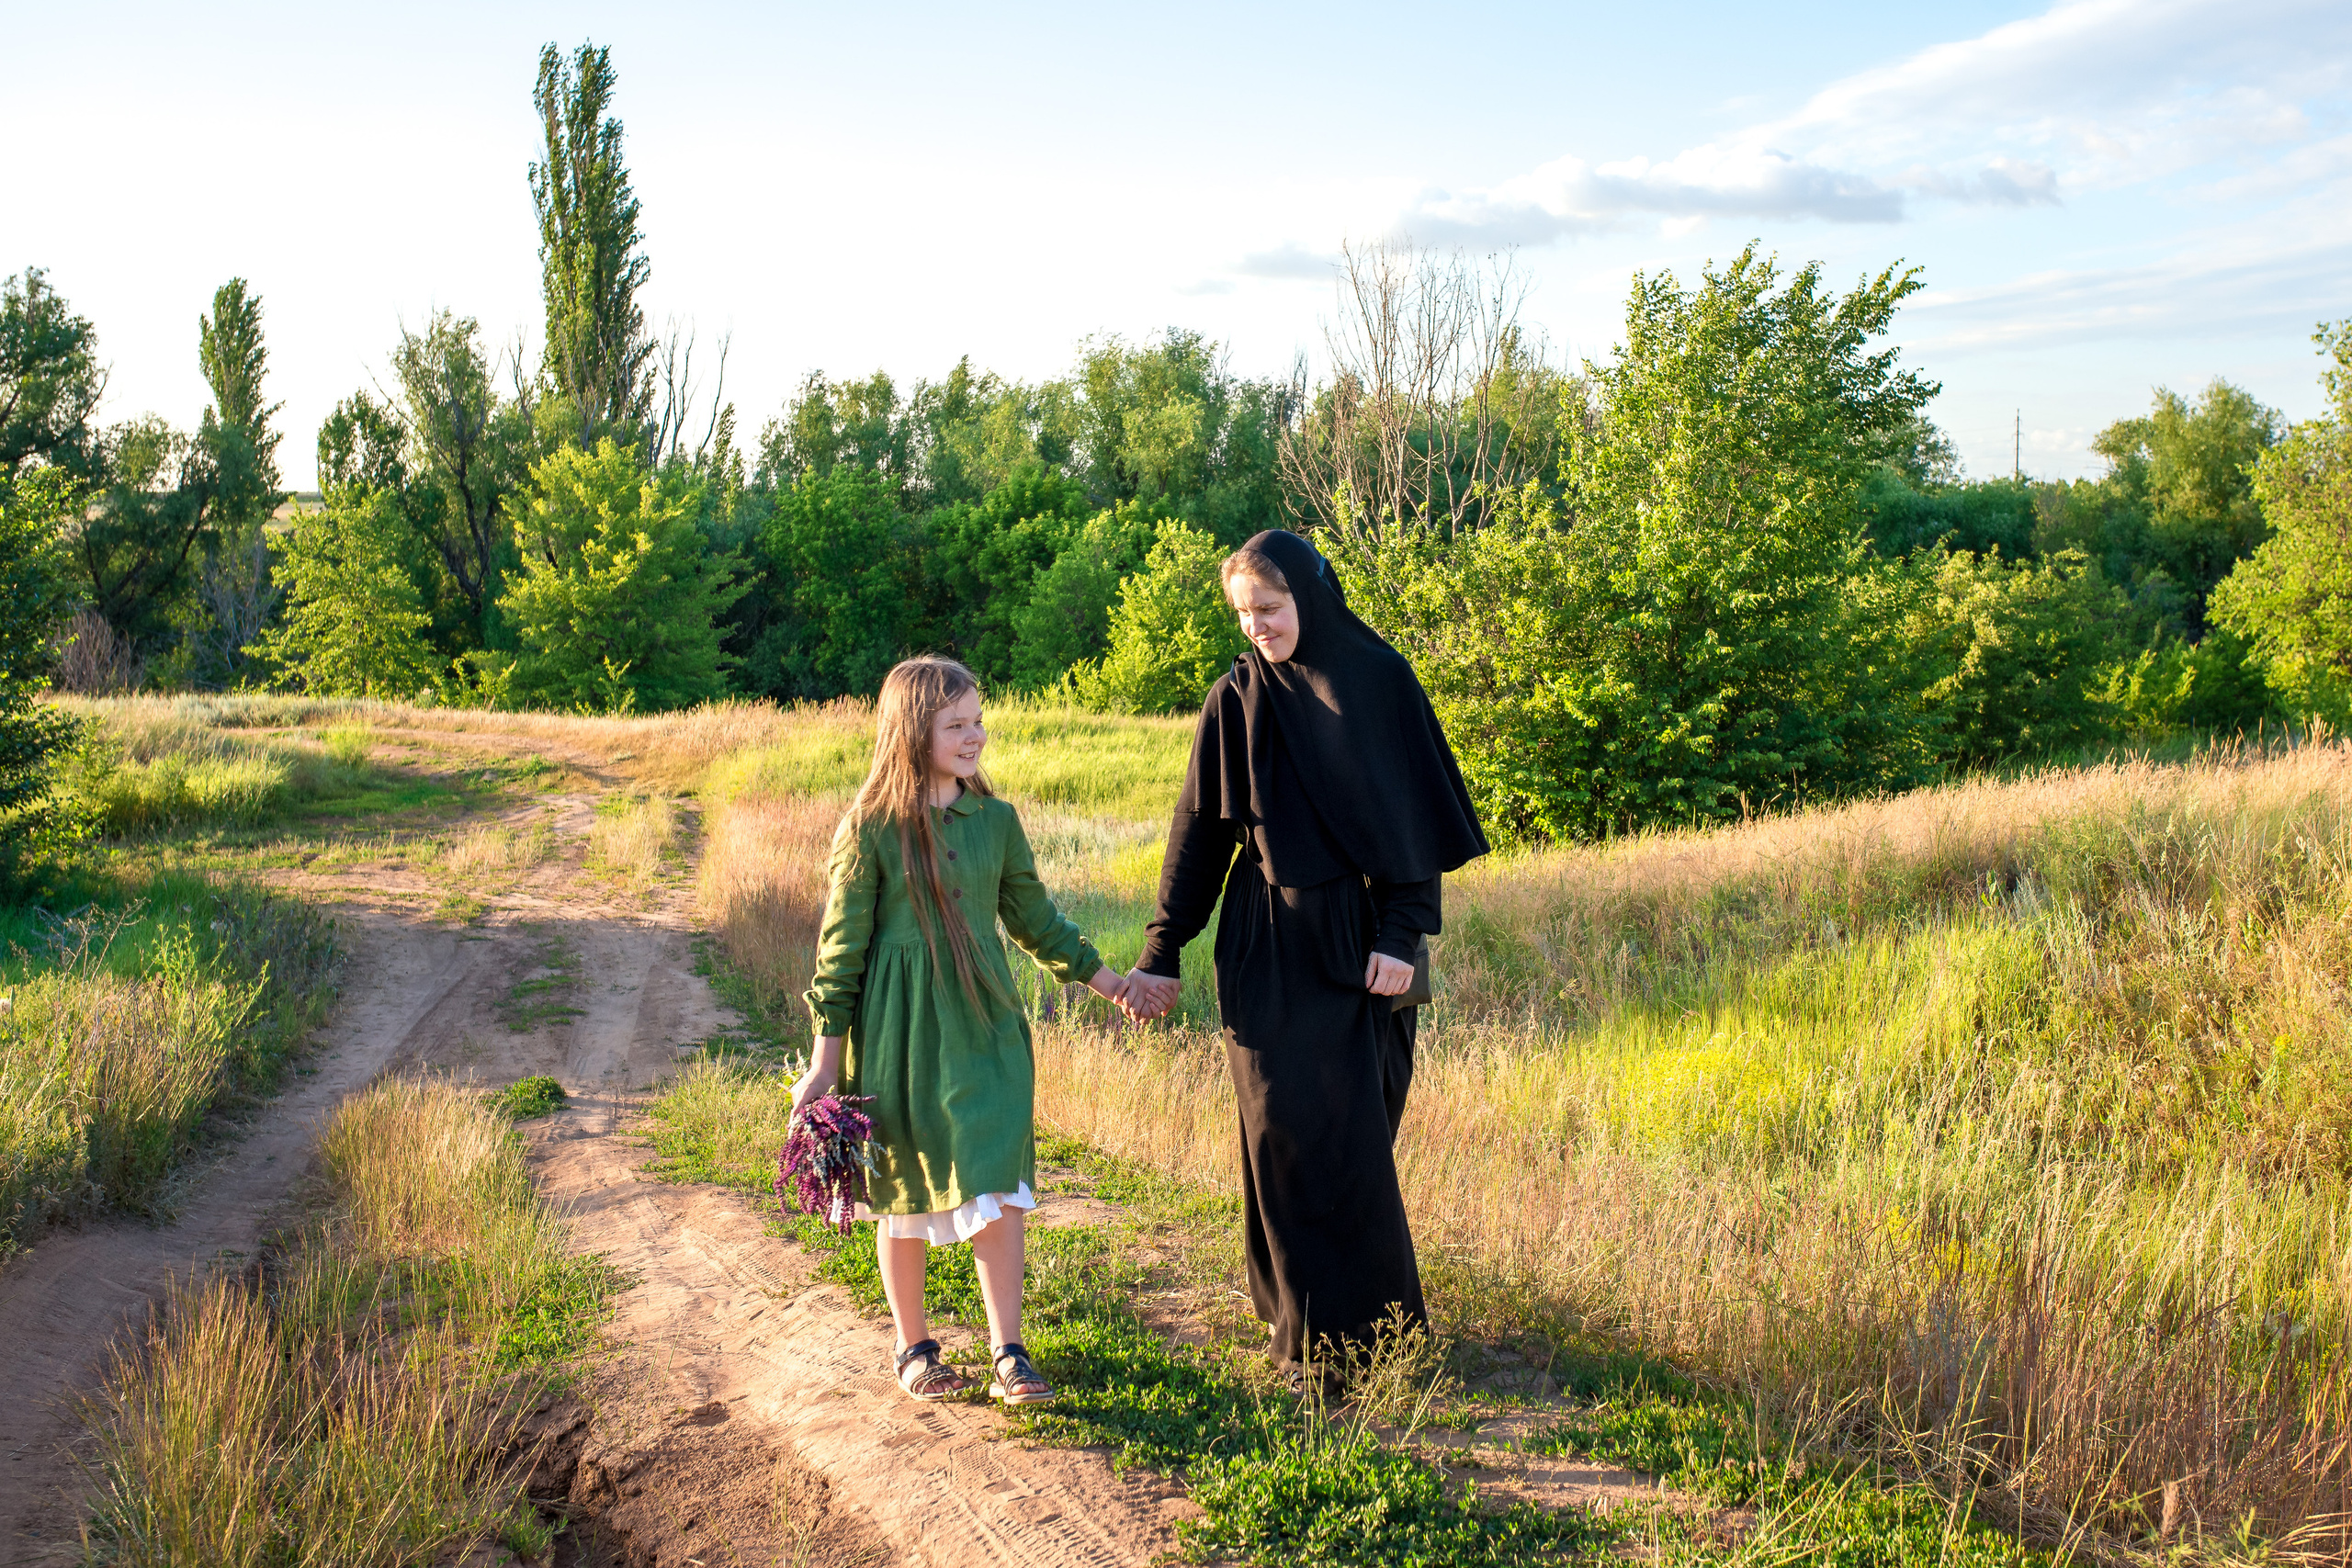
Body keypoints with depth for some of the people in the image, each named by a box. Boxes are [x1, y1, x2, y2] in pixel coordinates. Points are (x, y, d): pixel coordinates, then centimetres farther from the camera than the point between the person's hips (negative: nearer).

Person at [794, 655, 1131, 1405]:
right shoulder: (871, 829, -8)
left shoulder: (996, 821, 3)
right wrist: (827, 1060, -4)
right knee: (905, 1196, 9)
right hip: (900, 1032, -3)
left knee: (999, 1188, -2)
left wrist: (1106, 979, 16)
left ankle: (1008, 1352, 9)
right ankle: (914, 1348, 25)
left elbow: (1034, 918, 16)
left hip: (985, 1028, 3)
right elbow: (842, 944, -5)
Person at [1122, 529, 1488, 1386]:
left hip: (1362, 944, 0)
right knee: (1291, 1133, 0)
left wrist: (1402, 934, -10)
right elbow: (1200, 831, 5)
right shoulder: (1236, 699, 2)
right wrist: (1162, 953, 3)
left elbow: (1415, 811, -1)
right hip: (1270, 952, 0)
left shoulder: (1380, 678, 0)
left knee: (1357, 1129, 5)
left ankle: (1371, 1313, 21)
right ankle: (1312, 1336, 10)